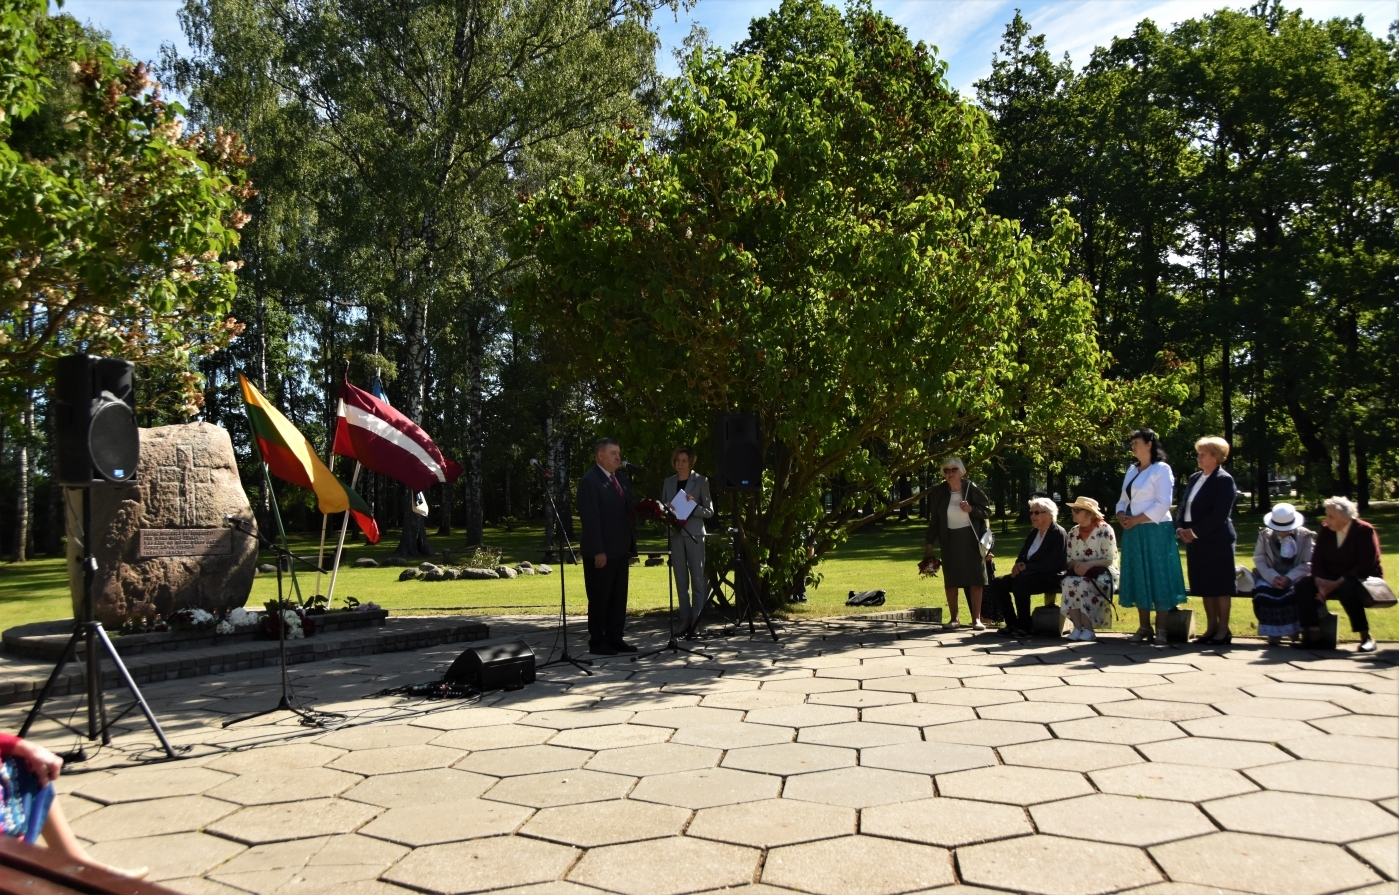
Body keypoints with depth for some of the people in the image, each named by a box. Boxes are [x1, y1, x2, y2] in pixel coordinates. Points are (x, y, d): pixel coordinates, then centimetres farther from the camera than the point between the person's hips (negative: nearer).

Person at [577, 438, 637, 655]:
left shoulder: (622, 480, 15)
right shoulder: (590, 481, -11)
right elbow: (590, 519, -16)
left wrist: (631, 542, 9)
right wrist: (598, 551, -20)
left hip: (620, 549, 8)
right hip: (601, 552, -8)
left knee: (619, 597, 11)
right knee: (599, 598, 1)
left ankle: (615, 638, 19)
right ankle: (597, 642, 10)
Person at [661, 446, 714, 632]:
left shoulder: (701, 481, 0)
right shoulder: (669, 482, 11)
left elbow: (709, 511, -1)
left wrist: (693, 506, -18)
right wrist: (666, 510, -6)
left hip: (694, 534, -4)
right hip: (675, 534, 4)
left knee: (697, 579, -3)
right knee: (681, 580, 6)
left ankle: (697, 620, 0)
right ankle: (685, 619, 12)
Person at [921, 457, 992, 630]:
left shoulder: (972, 490, -4)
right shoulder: (939, 492, -1)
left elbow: (987, 511, 1)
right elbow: (934, 520, 4)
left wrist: (972, 509, -18)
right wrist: (929, 542, 3)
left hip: (971, 539, -1)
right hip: (949, 541, 1)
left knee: (975, 579, -2)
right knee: (951, 580, 3)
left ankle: (976, 619, 3)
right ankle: (954, 619, 11)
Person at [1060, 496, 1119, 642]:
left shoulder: (1104, 530, -7)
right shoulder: (1073, 532, 9)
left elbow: (1109, 559, -11)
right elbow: (1069, 560, 10)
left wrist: (1089, 564, -25)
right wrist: (1076, 564, -13)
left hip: (1103, 573, -5)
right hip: (1079, 572, 5)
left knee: (1084, 584, -36)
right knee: (1068, 582, -30)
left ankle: (1088, 629, -26)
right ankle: (1077, 627, -29)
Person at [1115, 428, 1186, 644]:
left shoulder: (1161, 469, -6)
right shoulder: (1132, 470, 15)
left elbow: (1163, 504, -14)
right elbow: (1123, 499, 18)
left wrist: (1137, 519, -16)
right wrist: (1121, 515, -3)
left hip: (1155, 530, -7)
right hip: (1133, 532, 7)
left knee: (1158, 577, -2)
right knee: (1139, 578, 8)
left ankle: (1161, 628, 4)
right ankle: (1144, 627, 15)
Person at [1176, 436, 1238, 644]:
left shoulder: (1224, 480, -9)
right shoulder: (1194, 478, 15)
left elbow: (1219, 514, -17)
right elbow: (1183, 506, 15)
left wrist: (1194, 531, -16)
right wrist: (1180, 528, -1)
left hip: (1217, 541, -8)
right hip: (1195, 540, 8)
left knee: (1220, 586, 0)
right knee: (1205, 586, 11)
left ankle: (1223, 630, 7)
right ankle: (1211, 627, 19)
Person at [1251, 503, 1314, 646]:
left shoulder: (1305, 536, 1)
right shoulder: (1265, 535, 6)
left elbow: (1308, 564, -6)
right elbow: (1259, 560, -1)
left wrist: (1289, 578, -21)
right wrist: (1272, 577, -19)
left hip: (1296, 577, -1)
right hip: (1271, 576, 1)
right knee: (1263, 589, -32)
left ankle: (1294, 631, -15)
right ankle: (1273, 633, -22)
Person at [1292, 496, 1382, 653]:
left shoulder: (1364, 531, -12)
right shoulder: (1325, 530, 3)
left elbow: (1366, 566, -20)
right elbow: (1317, 561, 0)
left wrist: (1337, 583, -26)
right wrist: (1321, 583, -19)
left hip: (1363, 580, -5)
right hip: (1331, 580, 5)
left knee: (1346, 589, -38)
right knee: (1303, 586, -21)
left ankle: (1366, 637, -23)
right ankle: (1313, 634, -22)